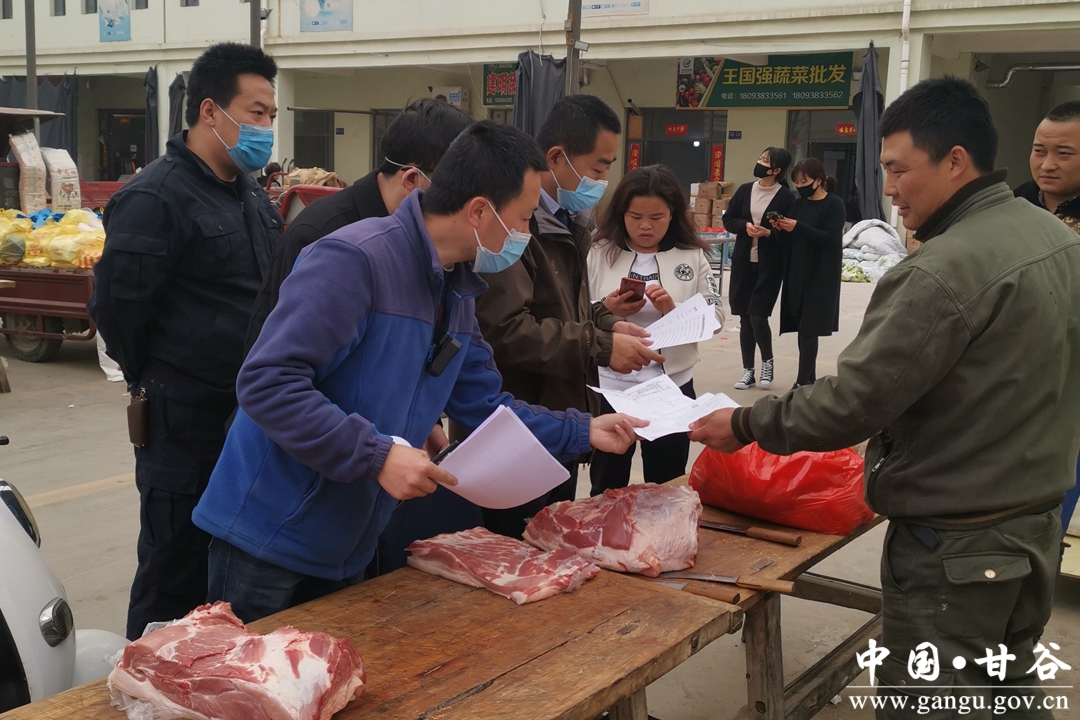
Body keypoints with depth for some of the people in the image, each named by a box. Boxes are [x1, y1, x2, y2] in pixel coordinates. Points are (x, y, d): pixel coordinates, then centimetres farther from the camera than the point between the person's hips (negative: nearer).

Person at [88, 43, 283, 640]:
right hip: (186, 423, -8)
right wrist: (155, 383, -1)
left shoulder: (252, 195, 12)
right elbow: (117, 306, -14)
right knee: (176, 575, 3)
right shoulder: (154, 198, -15)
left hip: (251, 414, 8)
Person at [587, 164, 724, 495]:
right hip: (611, 389, -1)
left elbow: (716, 317, -3)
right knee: (607, 491, 12)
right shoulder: (600, 254, -2)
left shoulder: (693, 256, 2)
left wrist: (673, 310, -19)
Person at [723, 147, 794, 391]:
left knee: (758, 315, -10)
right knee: (745, 318, 8)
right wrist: (745, 226, -9)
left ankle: (767, 360, 16)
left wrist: (769, 232, -21)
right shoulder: (745, 190, 6)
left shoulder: (786, 197, -7)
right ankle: (748, 370, 19)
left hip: (769, 266, -5)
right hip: (743, 263, 5)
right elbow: (728, 220, 10)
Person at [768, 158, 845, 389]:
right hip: (796, 274, 6)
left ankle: (804, 381, -7)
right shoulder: (798, 204, 12)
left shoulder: (834, 204, -6)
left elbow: (831, 239, -17)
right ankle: (809, 379, 14)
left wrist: (797, 228, -22)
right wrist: (780, 229, -8)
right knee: (802, 328, 6)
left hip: (820, 278, -6)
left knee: (808, 329, -9)